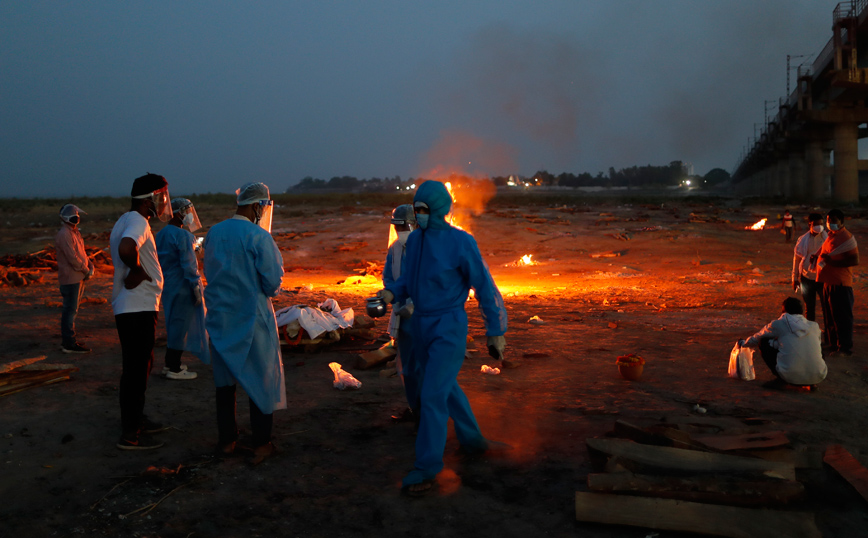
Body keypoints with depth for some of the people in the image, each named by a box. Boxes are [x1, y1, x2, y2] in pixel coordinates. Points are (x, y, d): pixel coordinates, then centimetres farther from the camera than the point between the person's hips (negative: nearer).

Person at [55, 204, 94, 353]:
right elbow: (72, 257, -20)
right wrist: (86, 270, -11)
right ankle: (68, 344, -1)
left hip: (78, 277, 10)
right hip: (70, 278, -10)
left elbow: (82, 253, 20)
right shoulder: (64, 234, -15)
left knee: (72, 309, 15)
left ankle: (68, 340, 24)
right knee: (70, 310, -6)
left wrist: (90, 265, 4)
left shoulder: (74, 232, 16)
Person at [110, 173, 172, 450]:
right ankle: (130, 435, 3)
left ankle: (136, 419, 33)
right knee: (137, 368, -4)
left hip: (134, 307, 11)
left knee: (141, 364, 21)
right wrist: (139, 270, -21)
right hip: (138, 309, -11)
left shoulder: (126, 221, 16)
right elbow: (126, 250, -37)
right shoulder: (137, 222, -17)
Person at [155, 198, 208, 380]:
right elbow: (189, 263, -19)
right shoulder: (183, 235, -16)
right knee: (180, 325, -2)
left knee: (173, 323, 18)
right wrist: (196, 286, -16)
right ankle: (174, 369, 3)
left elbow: (157, 262, 17)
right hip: (182, 287, -9)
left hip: (167, 286, 9)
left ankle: (170, 363, 26)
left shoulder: (161, 234, 13)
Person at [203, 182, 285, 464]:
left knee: (224, 378, 14)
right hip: (252, 317, -5)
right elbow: (272, 282, -14)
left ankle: (226, 440, 23)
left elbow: (210, 272, 13)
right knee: (261, 379, 6)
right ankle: (261, 444, 11)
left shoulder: (213, 233, 3)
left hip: (220, 316, 6)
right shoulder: (259, 237, -16)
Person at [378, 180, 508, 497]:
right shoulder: (414, 240, 4)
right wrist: (391, 293, -6)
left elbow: (485, 287, -11)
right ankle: (471, 438, 39)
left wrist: (496, 331, -10)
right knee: (446, 388, 19)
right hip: (420, 325, 7)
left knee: (433, 394, -10)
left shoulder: (460, 242, -15)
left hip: (448, 329, -7)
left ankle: (427, 468, -1)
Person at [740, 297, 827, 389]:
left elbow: (757, 339, 22)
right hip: (818, 377, 4)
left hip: (791, 377, -4)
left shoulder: (779, 324, 4)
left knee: (764, 342, 15)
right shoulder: (814, 326, 12)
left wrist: (744, 343, 44)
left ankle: (781, 379, 6)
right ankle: (810, 383, 17)